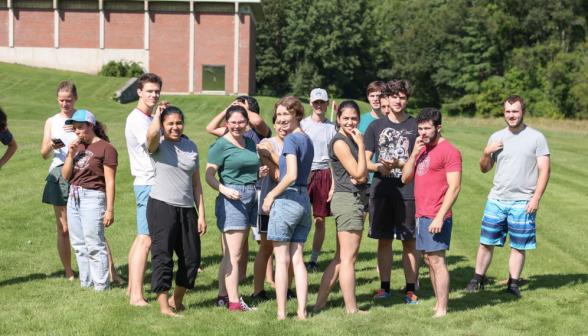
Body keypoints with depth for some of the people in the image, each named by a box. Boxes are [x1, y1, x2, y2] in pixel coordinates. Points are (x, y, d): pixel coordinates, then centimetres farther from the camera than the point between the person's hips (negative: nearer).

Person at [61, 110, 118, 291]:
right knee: (79, 245, 10)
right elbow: (65, 175, 12)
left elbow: (110, 181, -10)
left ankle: (101, 287, -2)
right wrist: (70, 154, -3)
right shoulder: (76, 147, 14)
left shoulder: (106, 148, -7)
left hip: (93, 198, -7)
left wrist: (109, 209, -14)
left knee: (94, 245, -8)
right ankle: (86, 284, 19)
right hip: (73, 198, 8)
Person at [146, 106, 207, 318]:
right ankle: (164, 307, 1)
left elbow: (196, 183, 14)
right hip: (161, 206, -5)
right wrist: (157, 114, -7)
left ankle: (176, 300, 27)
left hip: (187, 208, 5)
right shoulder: (158, 146, -2)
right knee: (163, 258, -5)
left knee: (192, 258, 7)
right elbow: (152, 133, -29)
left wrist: (201, 214, 10)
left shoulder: (191, 147, 13)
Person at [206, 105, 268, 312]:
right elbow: (209, 176, -9)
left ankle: (223, 295, 19)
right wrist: (224, 189, -25)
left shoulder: (250, 143, 16)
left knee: (231, 253, 12)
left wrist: (260, 173, 6)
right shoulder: (220, 145, -5)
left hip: (251, 198, 7)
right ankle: (234, 301, -7)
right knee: (233, 254, -8)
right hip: (232, 199, -7)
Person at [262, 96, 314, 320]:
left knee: (282, 260, 0)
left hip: (287, 199, -8)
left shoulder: (291, 139, -12)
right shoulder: (307, 140, 14)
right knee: (297, 259, 9)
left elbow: (291, 175, -22)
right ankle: (302, 311, 7)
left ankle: (281, 313, 3)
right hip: (304, 201, 8)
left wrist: (272, 195, -10)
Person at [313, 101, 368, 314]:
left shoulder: (351, 140, 17)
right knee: (348, 258, -5)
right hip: (348, 199, -10)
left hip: (353, 199, 10)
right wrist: (361, 146, -13)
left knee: (341, 258, 12)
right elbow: (359, 175, -15)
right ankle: (352, 310, 0)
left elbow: (364, 176, 16)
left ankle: (320, 303, 16)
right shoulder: (340, 142, -12)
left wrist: (362, 175, -7)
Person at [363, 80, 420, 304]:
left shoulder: (415, 126, 4)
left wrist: (399, 164, -15)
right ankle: (384, 287, 16)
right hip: (381, 190, 2)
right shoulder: (376, 126, 10)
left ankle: (410, 289, 8)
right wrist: (379, 167, -11)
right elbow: (364, 161, 9)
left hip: (407, 191, -2)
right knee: (384, 240, 6)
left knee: (409, 241, 1)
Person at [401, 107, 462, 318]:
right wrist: (414, 153, 0)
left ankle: (442, 310, -6)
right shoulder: (422, 149, 16)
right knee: (428, 259, 11)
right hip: (421, 215, 8)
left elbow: (454, 187, -16)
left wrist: (440, 217, -21)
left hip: (437, 218, -8)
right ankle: (438, 304, 18)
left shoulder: (449, 151, -10)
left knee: (437, 260, -8)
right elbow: (405, 178, 12)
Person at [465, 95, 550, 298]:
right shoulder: (496, 137, 9)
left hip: (522, 203, -3)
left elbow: (545, 170, -4)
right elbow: (484, 169, 15)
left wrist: (536, 198, -12)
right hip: (496, 200, 3)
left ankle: (513, 285, 14)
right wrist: (487, 153, -6)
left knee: (518, 246, 4)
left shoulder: (536, 137, -1)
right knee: (486, 242, 4)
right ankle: (478, 280, 16)